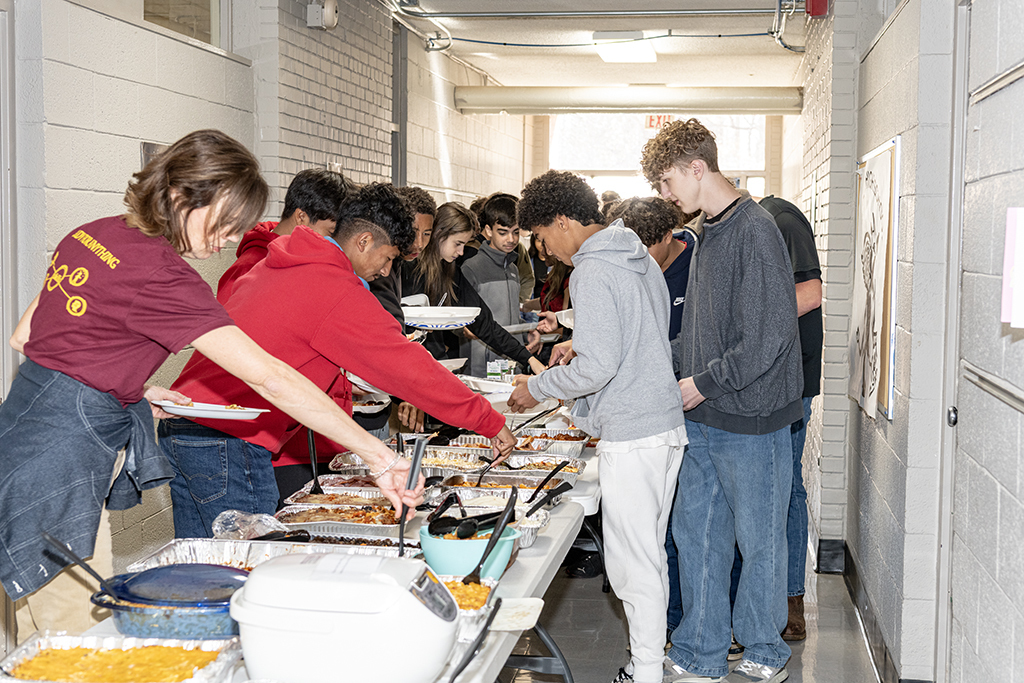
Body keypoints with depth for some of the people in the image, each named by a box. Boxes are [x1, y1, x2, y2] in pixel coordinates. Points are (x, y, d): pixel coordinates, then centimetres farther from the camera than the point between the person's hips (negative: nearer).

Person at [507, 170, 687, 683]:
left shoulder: (591, 272, -15)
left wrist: (537, 388, -7)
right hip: (666, 424, 10)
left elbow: (599, 366, -21)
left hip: (630, 436, -10)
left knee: (630, 560, -1)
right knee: (648, 552, 17)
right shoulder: (641, 259, 14)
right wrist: (584, 346, 25)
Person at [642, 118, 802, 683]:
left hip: (750, 419, -9)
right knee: (695, 531, 12)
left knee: (758, 539, 7)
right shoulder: (709, 232, 12)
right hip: (705, 418, 9)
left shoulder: (754, 232, -17)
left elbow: (770, 336, -21)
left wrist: (706, 383, -14)